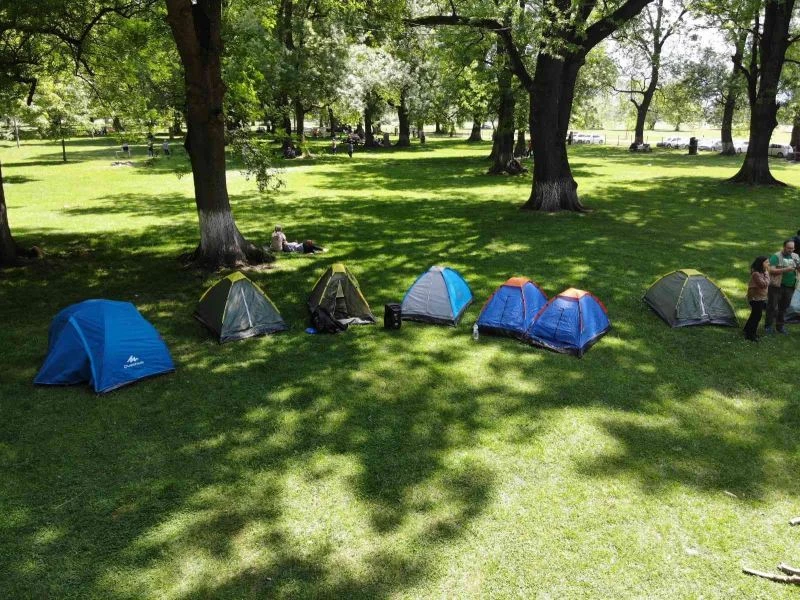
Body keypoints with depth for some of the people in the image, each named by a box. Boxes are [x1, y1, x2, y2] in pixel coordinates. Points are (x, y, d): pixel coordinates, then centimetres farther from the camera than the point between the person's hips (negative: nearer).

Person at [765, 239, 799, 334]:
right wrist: (785, 270, -26)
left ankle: (780, 326, 24)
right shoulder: (776, 256, -8)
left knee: (784, 307, 13)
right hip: (776, 286, -5)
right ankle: (768, 326, 10)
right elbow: (771, 270, -16)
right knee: (772, 307, 0)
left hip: (790, 287, 5)